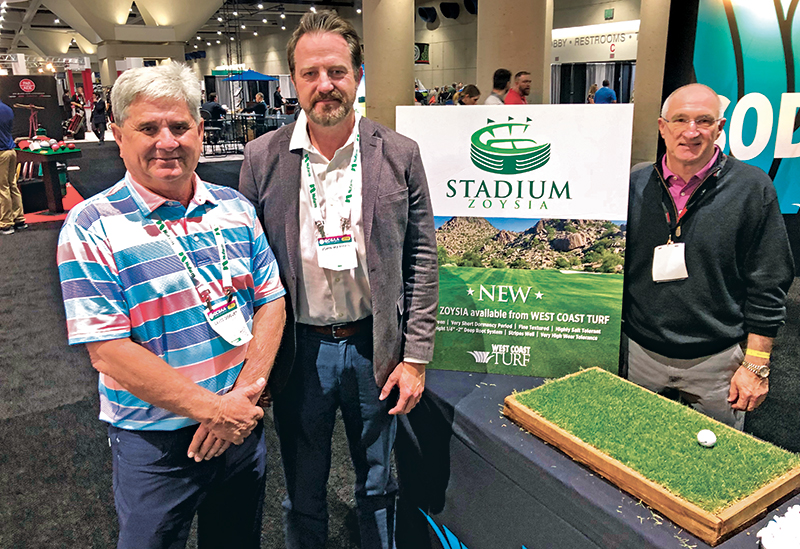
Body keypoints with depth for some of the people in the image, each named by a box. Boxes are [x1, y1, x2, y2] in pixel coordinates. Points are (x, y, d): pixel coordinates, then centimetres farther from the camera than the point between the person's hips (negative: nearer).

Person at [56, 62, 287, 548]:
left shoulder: (235, 207, 1)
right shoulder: (91, 228, -12)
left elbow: (271, 302, 0)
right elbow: (108, 353, -17)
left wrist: (244, 397, -13)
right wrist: (212, 408, -19)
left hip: (243, 425, 4)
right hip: (154, 444, -4)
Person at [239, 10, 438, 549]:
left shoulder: (400, 154, -6)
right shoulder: (263, 157, -5)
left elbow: (421, 260, -3)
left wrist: (416, 358, -5)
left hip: (376, 346, 0)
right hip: (299, 349, 0)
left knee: (377, 487, 21)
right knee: (302, 494, 19)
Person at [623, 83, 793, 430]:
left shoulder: (753, 189, -6)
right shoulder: (634, 187, 0)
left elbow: (768, 286, -5)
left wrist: (756, 365, -7)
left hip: (717, 361, -2)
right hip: (641, 353, 2)